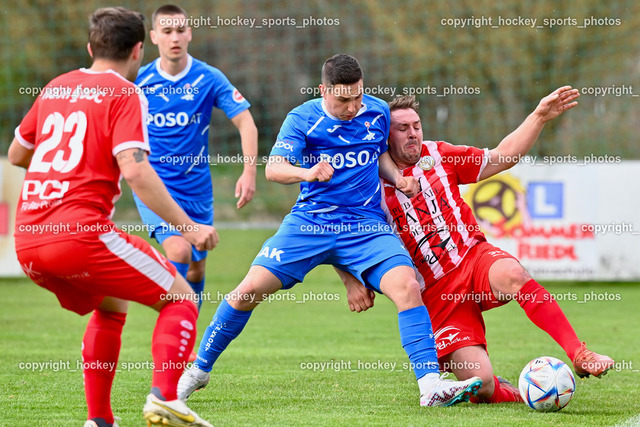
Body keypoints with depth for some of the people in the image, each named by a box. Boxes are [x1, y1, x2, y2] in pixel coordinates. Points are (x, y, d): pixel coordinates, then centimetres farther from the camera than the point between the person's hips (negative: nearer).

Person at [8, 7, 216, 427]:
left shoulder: (56, 88, 19)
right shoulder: (125, 94, -1)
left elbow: (17, 154, 30)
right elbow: (135, 171, -15)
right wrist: (188, 227, -13)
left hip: (27, 241, 7)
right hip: (81, 232, -7)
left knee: (111, 308, 29)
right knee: (180, 298, 5)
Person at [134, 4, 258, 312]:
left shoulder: (209, 79, -5)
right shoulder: (139, 81, -5)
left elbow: (245, 123, -5)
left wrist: (249, 172, -16)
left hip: (197, 188, 3)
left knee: (196, 269, 12)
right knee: (178, 250, -25)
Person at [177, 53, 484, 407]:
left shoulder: (378, 112, 3)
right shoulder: (302, 119, -6)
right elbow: (273, 168, -19)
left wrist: (397, 177, 3)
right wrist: (306, 173, -39)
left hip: (366, 225, 1)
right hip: (309, 221, -1)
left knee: (406, 285, -23)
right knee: (250, 289, -11)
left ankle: (430, 386, -22)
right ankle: (199, 369, 10)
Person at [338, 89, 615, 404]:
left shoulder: (437, 156, 8)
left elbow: (500, 158, 13)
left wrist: (539, 117, 5)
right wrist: (352, 282, -9)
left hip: (474, 258, 2)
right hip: (436, 294, -2)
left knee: (511, 275, -37)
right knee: (481, 385, -21)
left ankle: (580, 356, -34)